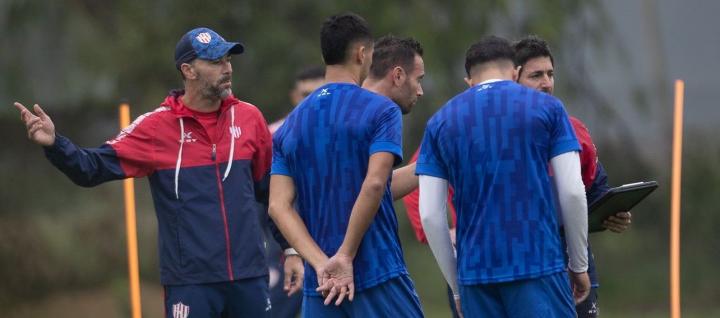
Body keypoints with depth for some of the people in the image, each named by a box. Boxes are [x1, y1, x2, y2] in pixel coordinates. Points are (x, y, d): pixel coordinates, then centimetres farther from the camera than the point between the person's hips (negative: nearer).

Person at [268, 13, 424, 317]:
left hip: (319, 286, 5)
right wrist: (346, 256, -13)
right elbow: (374, 184, -18)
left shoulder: (291, 125, 11)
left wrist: (321, 264, -7)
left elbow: (279, 206, 1)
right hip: (380, 277, -5)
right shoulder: (380, 110, -4)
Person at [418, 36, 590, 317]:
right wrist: (579, 265, 9)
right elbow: (572, 192, -2)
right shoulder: (546, 107, 4)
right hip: (539, 265, -3)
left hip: (475, 272, 3)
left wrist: (456, 287, 12)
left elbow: (430, 215, 4)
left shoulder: (441, 122, 9)